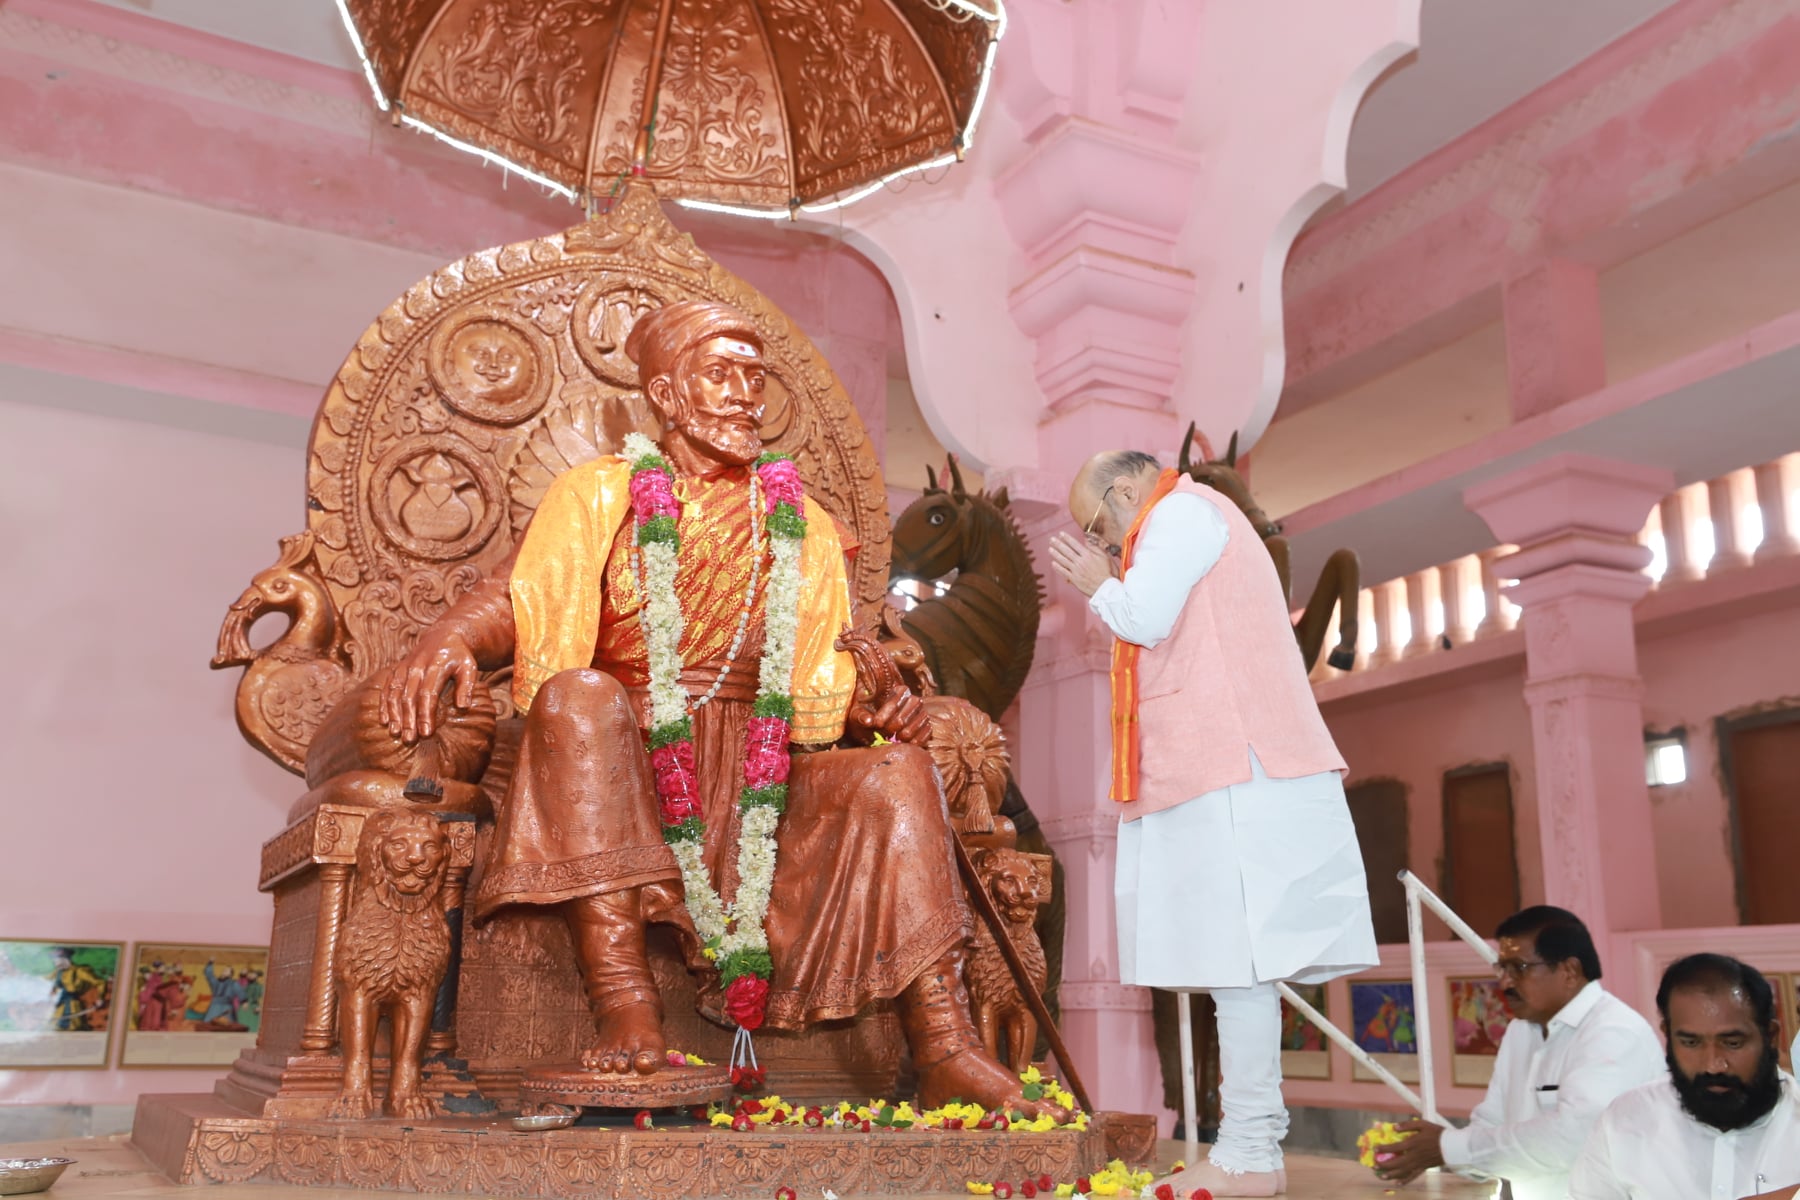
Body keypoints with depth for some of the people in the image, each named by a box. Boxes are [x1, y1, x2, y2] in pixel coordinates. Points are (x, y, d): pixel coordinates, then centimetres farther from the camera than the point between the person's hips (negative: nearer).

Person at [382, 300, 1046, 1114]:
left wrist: (885, 697, -8)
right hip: (622, 771, -2)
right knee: (580, 694, -33)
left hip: (755, 786, 3)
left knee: (897, 776, -21)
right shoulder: (598, 497, 9)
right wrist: (450, 639, -26)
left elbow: (831, 675, 15)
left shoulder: (800, 525, 17)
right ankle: (623, 1003, -37)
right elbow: (514, 599, -4)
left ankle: (943, 1050, -24)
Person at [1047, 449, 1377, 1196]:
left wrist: (1098, 586, 2)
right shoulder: (1199, 524, 28)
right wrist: (1106, 586, 20)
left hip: (1231, 771, -10)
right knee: (1238, 959, 8)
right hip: (1232, 768, 10)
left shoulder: (1183, 511, -2)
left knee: (1238, 957, -10)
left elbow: (1146, 617, -16)